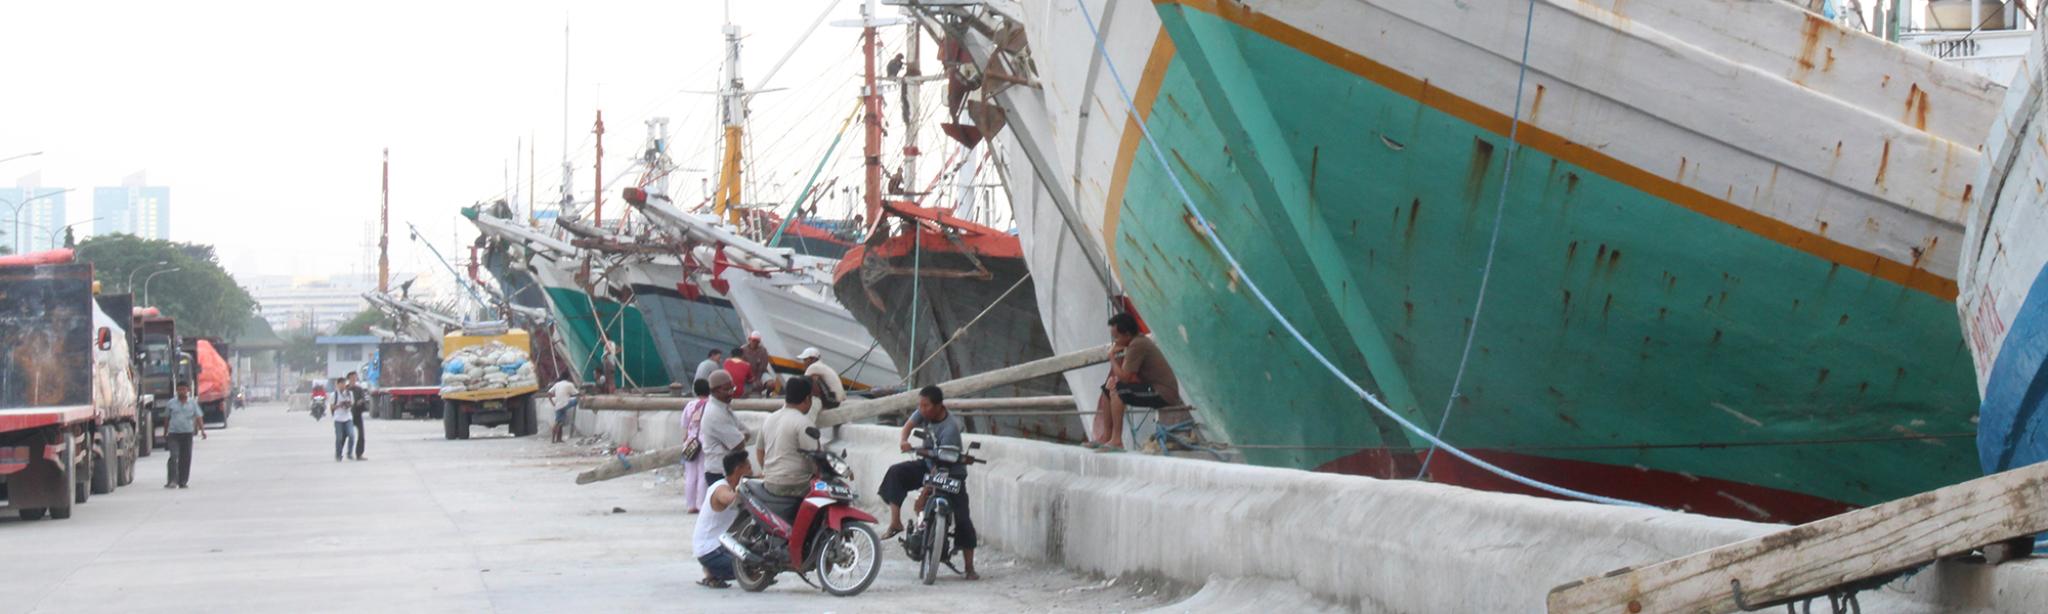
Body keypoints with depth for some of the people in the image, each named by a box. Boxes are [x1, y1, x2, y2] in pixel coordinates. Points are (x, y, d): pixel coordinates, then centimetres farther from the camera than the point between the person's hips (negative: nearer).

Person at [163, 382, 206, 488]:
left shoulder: (193, 403, 7)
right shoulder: (171, 403, 7)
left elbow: (199, 417, 1)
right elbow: (166, 418, 15)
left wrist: (202, 430, -14)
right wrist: (165, 434, 16)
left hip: (187, 433, 1)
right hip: (174, 433, -1)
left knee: (186, 458, 3)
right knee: (174, 457, -14)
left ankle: (183, 482, 12)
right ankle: (172, 481, -18)